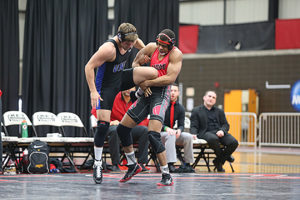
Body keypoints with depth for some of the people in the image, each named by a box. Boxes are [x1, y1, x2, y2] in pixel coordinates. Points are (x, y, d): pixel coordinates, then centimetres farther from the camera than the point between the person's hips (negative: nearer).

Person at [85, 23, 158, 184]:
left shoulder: (129, 41, -8)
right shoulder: (109, 48, -30)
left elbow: (138, 41, 20)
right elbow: (89, 67, -27)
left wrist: (145, 51, 11)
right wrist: (93, 91, -29)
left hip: (121, 79, 6)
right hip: (106, 87, -6)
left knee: (153, 73, -13)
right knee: (103, 124, -13)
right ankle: (97, 164, 1)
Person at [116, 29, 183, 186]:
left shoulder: (175, 54, -9)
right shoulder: (151, 48, 7)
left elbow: (170, 78, -18)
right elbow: (135, 64, 16)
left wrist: (147, 83, -12)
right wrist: (142, 84, 2)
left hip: (161, 94, -7)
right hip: (148, 93, 7)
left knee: (153, 134, -23)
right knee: (122, 128, 9)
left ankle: (167, 176, -16)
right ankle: (133, 166, 28)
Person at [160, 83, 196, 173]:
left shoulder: (180, 108, 9)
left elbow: (181, 125, 4)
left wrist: (179, 130, -21)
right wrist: (166, 128, -29)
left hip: (172, 132, 5)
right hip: (159, 133, -5)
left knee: (189, 136, -19)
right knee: (171, 136, -37)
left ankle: (187, 164, -10)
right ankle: (170, 165, -44)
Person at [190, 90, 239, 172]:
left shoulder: (219, 111, 27)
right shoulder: (196, 111, 16)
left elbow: (226, 125, 15)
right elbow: (193, 126, 7)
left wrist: (222, 131, -9)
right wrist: (194, 134, -16)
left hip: (219, 133, 4)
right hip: (206, 133, -4)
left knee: (234, 142, -25)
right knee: (213, 139, -41)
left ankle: (218, 161, -5)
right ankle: (226, 156, -13)